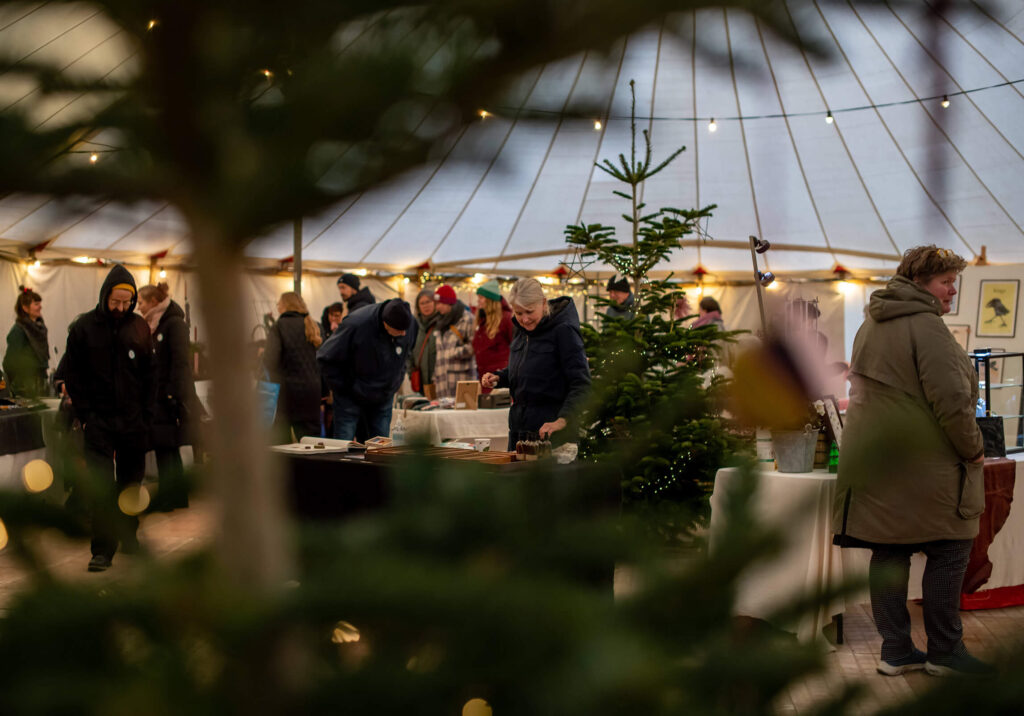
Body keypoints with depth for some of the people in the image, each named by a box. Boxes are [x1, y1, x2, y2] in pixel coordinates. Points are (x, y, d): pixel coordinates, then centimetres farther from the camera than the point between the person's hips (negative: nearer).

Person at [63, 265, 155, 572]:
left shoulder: (139, 327, 4)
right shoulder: (84, 327, -2)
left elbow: (150, 374, 9)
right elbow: (72, 374, 1)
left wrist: (146, 415, 3)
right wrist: (84, 414, -6)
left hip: (133, 420, 2)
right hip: (98, 420, -2)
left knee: (132, 481, 12)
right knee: (101, 486, -6)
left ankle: (128, 535, 28)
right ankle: (102, 550, 0)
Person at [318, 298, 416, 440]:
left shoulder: (411, 324, -14)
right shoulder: (356, 326, -29)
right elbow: (326, 358, -16)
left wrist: (397, 380, 6)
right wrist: (343, 388, -14)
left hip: (383, 400, 4)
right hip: (350, 398, -4)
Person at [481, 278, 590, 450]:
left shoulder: (563, 330, -13)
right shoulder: (521, 330, 9)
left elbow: (581, 384, -18)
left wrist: (562, 420, -31)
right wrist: (498, 378, 4)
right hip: (519, 426, 7)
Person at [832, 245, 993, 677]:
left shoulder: (871, 325, 16)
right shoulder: (926, 325, -13)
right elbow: (952, 399, -18)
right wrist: (973, 449, -5)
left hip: (874, 459, 9)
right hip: (923, 463, -9)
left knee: (888, 555, 9)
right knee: (948, 552, 4)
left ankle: (895, 650, 16)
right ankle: (943, 652, 12)